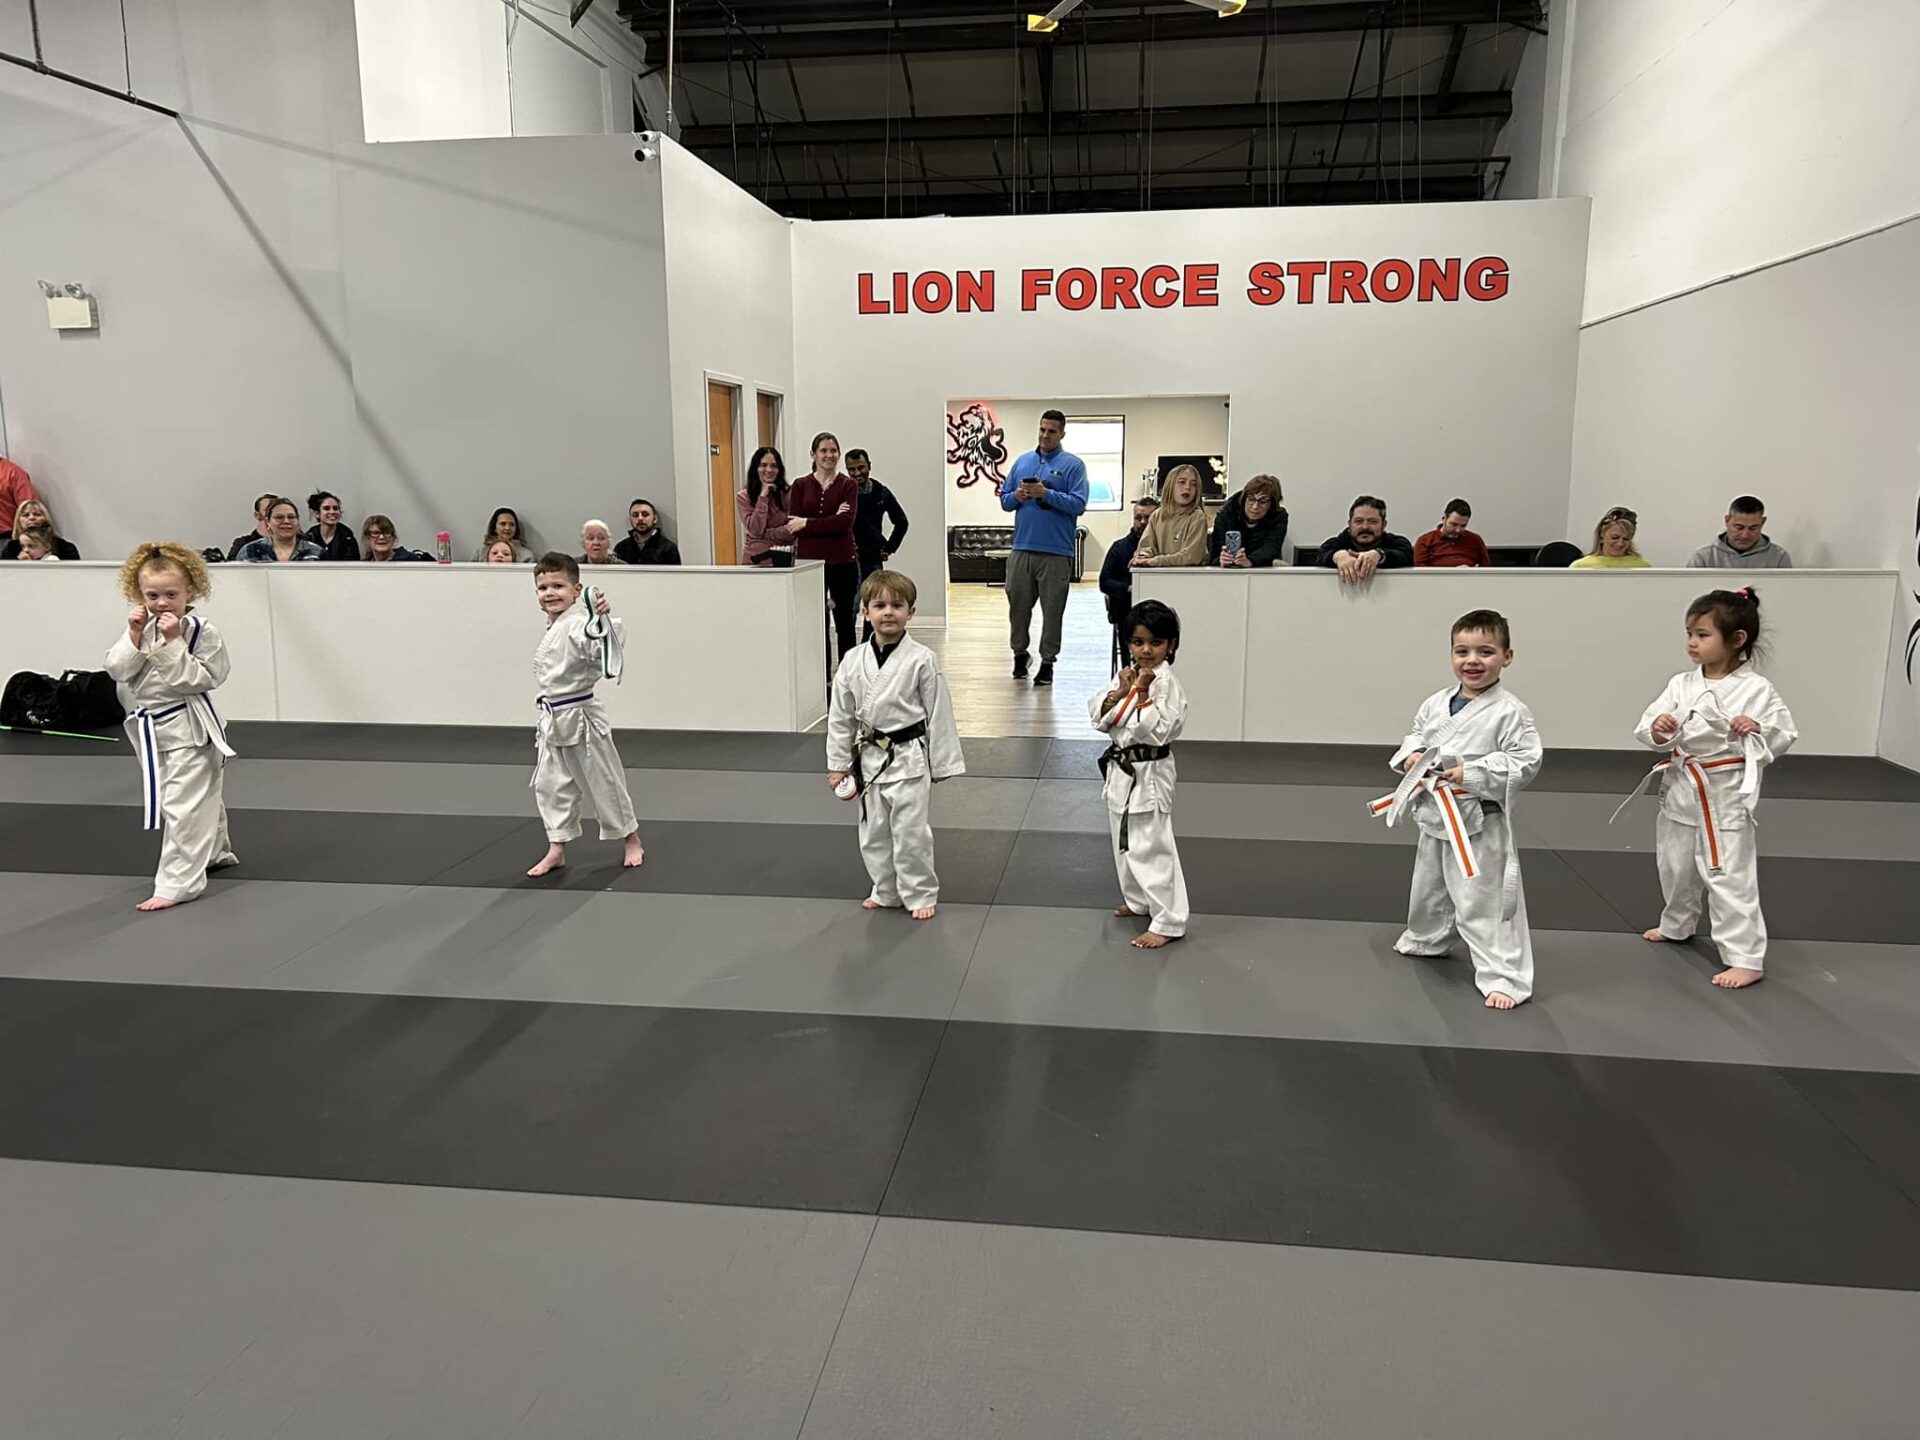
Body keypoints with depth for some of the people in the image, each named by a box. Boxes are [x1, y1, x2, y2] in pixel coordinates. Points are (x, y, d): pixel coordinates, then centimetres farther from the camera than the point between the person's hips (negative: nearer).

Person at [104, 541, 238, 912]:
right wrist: (135, 637, -16)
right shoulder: (141, 628, 3)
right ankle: (216, 852, 44)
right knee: (199, 801, 22)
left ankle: (176, 883, -5)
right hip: (151, 730, 7)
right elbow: (117, 669, -4)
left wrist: (173, 642, -25)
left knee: (184, 806, -9)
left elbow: (200, 678, -21)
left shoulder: (201, 632, -13)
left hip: (187, 730, -7)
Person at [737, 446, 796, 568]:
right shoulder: (743, 496, 0)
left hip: (784, 558, 2)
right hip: (759, 559, -2)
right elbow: (755, 530, -11)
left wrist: (765, 534, -8)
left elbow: (791, 530, 0)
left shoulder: (786, 493, 5)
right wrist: (763, 496, -9)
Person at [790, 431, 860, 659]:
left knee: (844, 620, 7)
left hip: (842, 561, -1)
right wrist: (831, 520, -13)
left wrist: (808, 523, -13)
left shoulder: (847, 485, 3)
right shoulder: (800, 486, 7)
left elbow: (845, 522, -12)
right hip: (809, 560, 1)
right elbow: (793, 525, -4)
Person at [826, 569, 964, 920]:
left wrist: (942, 765, -5)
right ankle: (886, 892, 32)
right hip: (869, 757, 4)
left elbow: (939, 714, -6)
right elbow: (840, 716, 6)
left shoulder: (922, 660, -11)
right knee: (874, 832, 14)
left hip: (909, 758, -4)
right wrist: (838, 764, 7)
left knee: (911, 831, 0)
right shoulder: (853, 662, -1)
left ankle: (920, 894, 17)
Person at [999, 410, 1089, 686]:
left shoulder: (1073, 465, 0)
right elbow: (1004, 499, 16)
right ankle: (1019, 653, 27)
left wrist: (1046, 493, -17)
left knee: (1052, 609, 2)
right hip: (1022, 547, 4)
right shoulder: (1022, 461, 14)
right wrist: (1016, 496, -6)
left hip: (1056, 551, -4)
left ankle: (1047, 662, 12)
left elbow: (1079, 504, -10)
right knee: (1018, 603, 9)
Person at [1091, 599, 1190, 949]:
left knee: (1151, 847, -5)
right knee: (1125, 842, 20)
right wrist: (1118, 692, -14)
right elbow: (1098, 718, 1)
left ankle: (1168, 921, 3)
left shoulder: (1166, 684, -17)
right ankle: (1138, 900, 39)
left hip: (1148, 774, -8)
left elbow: (1155, 731, -25)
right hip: (1121, 771, 8)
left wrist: (1141, 693, -26)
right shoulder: (1126, 676, 6)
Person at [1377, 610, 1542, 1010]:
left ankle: (1504, 977, 4)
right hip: (1434, 816, 7)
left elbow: (1526, 762, -17)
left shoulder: (1510, 712, -16)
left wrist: (1472, 773, -24)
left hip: (1480, 822, -7)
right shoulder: (1435, 703, 0)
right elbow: (1416, 735, 14)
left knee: (1484, 902, -6)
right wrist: (1411, 756, -8)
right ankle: (1424, 939, 52)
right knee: (1429, 887, 27)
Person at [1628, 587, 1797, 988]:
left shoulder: (1756, 689, -12)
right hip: (1681, 791, 6)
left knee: (1729, 877, -4)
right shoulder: (1681, 684, -1)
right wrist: (1656, 729, -25)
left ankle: (1746, 958, 5)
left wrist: (1757, 730, -25)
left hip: (1726, 797, -5)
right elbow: (1646, 725, -3)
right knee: (1676, 867, 22)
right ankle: (1677, 925, 46)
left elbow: (1786, 735, -6)